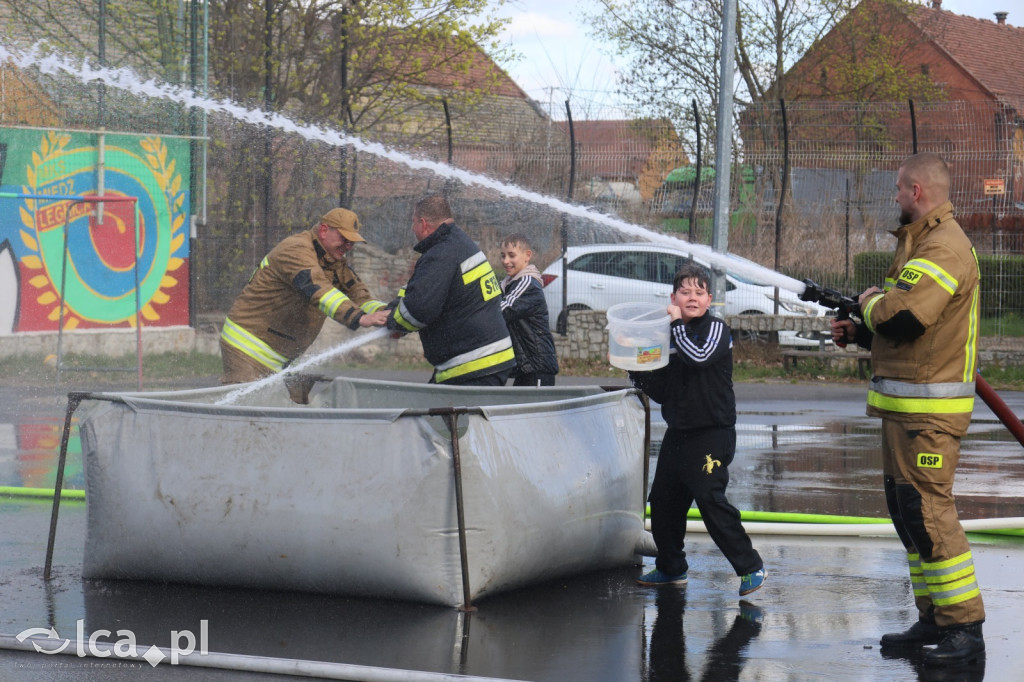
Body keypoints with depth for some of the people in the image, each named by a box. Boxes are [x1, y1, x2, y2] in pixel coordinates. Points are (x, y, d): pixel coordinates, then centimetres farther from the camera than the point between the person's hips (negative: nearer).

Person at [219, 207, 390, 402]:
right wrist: (360, 319, -44)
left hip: (285, 356, 9)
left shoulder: (336, 264, 12)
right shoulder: (296, 250, -19)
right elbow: (318, 290, -34)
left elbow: (359, 296, 6)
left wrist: (384, 313, -17)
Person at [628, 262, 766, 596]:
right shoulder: (668, 336, 12)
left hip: (712, 434, -7)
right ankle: (671, 568, 28)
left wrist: (677, 324, -14)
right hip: (677, 435, 7)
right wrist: (637, 371, -1)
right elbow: (661, 392, 14)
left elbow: (700, 356, -26)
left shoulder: (717, 329, -4)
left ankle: (751, 566, -9)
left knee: (710, 498, -17)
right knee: (662, 501, 10)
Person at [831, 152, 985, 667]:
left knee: (929, 512, -11)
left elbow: (902, 318, -28)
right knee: (907, 511, 14)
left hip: (928, 411, -11)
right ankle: (933, 620, 21)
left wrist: (871, 302, -7)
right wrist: (857, 332, 15)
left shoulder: (944, 248, -16)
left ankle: (966, 629, -9)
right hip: (905, 408, 11)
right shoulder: (922, 243, 18)